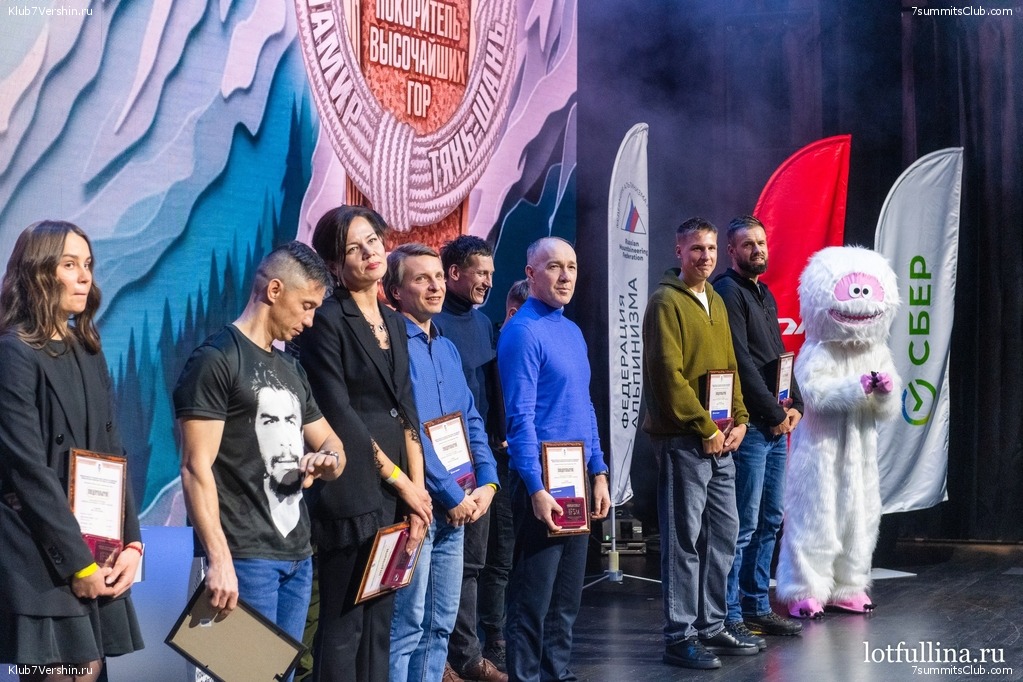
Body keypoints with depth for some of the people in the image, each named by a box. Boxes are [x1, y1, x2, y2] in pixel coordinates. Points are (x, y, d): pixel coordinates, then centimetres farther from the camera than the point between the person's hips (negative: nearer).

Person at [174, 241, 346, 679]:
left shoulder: (291, 369, 18)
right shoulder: (216, 361, -8)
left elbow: (329, 442, 25)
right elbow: (196, 468, -15)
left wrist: (329, 459, -1)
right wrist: (219, 559, -22)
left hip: (297, 553, 8)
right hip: (247, 556, -8)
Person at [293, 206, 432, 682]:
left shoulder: (394, 322, 15)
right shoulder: (327, 322, -8)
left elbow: (406, 411, 12)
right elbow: (339, 416, -13)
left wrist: (416, 488, 1)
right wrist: (401, 481, -9)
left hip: (396, 495, 7)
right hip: (350, 492, -7)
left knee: (379, 621, 10)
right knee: (343, 624, -3)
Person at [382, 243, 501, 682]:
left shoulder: (447, 348, 15)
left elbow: (471, 421, 17)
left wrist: (486, 482, 2)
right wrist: (453, 495, -15)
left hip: (456, 507, 8)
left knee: (440, 623, 12)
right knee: (406, 625, -5)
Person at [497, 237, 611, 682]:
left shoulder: (572, 331, 13)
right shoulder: (523, 332, -13)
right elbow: (521, 417, -18)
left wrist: (599, 474, 14)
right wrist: (537, 489, -22)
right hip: (543, 481, -8)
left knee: (568, 595, 15)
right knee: (533, 597, -1)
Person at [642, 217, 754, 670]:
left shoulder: (715, 301, 16)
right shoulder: (667, 302, -10)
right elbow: (669, 374, -17)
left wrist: (739, 419, 5)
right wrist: (705, 429, -15)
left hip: (720, 442, 9)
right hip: (683, 440, -9)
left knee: (723, 535, 12)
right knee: (685, 540, -4)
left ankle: (711, 628, 22)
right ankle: (679, 637, 2)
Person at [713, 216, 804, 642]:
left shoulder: (764, 295, 19)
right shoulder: (728, 293, -10)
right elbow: (740, 363, -17)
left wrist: (795, 405, 8)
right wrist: (773, 413, -13)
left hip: (776, 427, 10)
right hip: (749, 427, -10)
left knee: (770, 522, 13)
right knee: (744, 526, -8)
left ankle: (757, 607, 22)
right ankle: (729, 618, -3)